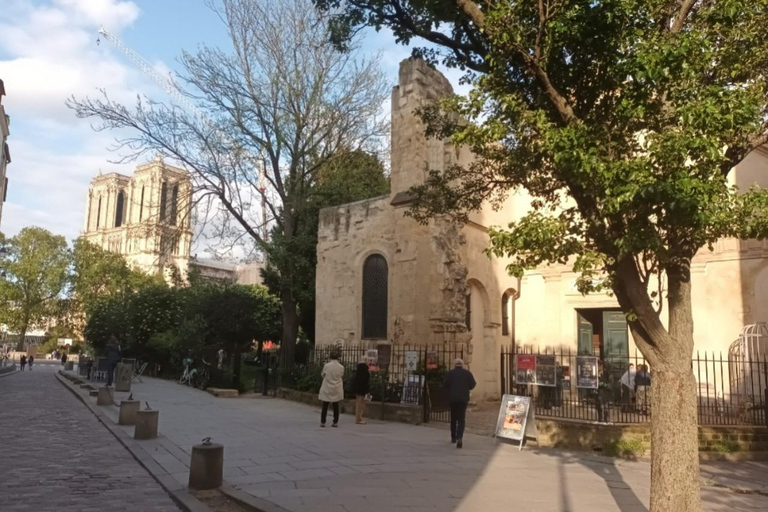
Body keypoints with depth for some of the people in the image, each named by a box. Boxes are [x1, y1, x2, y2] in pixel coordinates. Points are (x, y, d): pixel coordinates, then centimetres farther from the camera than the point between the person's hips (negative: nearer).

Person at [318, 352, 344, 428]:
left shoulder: (326, 366, -12)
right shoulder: (341, 367, -8)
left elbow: (322, 375, 2)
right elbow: (342, 377, 5)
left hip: (327, 389, -1)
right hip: (337, 389, 1)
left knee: (325, 406, 7)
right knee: (336, 406, 10)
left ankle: (322, 422, 8)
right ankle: (335, 422, 10)